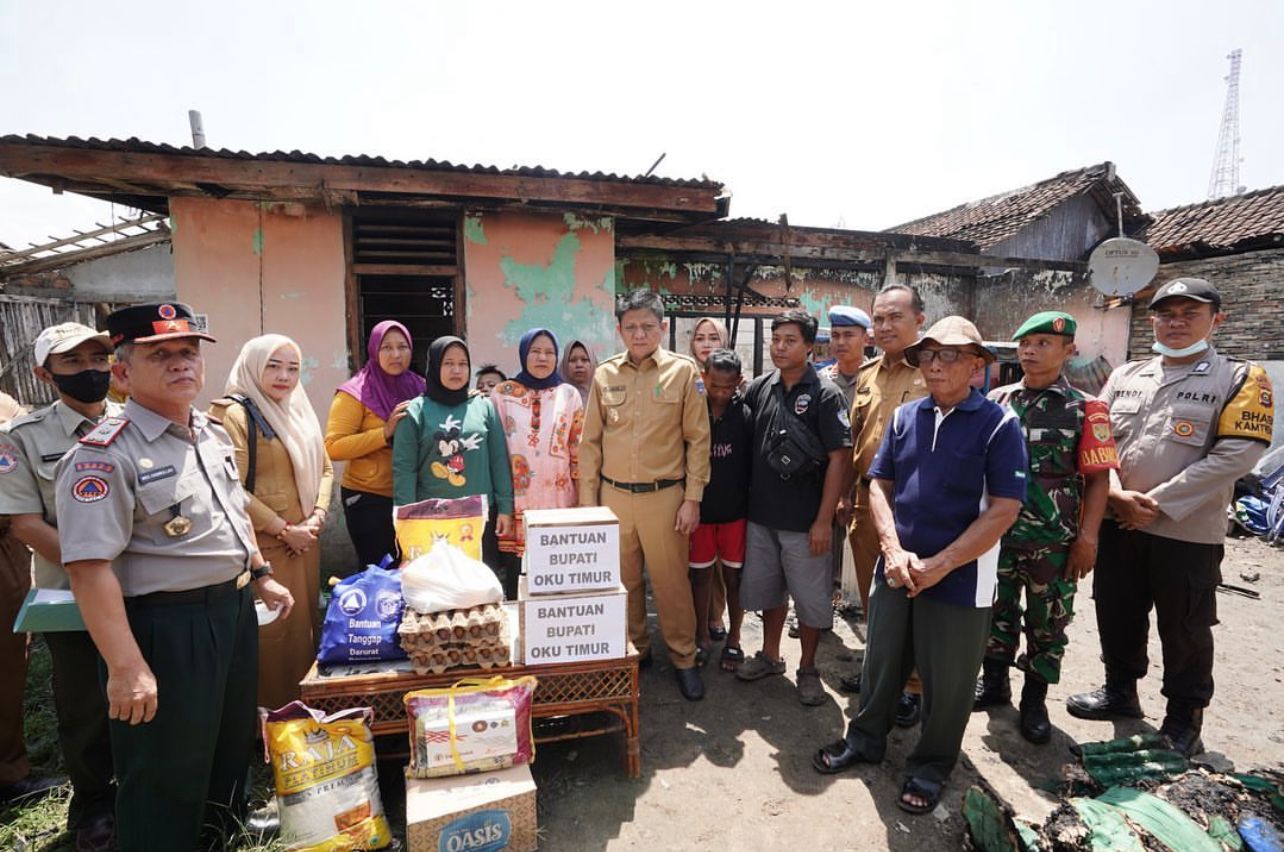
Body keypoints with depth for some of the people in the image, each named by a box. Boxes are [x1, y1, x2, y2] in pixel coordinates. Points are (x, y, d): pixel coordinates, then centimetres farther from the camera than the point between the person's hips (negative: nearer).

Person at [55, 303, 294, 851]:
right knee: (166, 768, 10)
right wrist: (125, 667, -26)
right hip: (166, 625, -8)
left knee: (234, 730, 28)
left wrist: (261, 576, 17)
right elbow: (89, 568, -24)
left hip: (234, 608, 9)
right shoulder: (105, 454, -20)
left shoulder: (213, 434, 5)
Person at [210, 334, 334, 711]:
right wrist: (284, 530, -14)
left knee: (305, 625, 16)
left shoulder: (299, 412, 11)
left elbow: (324, 468, 14)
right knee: (270, 633, 1)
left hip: (304, 543, 7)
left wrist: (317, 516, -2)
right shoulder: (234, 414, -11)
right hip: (262, 546, -7)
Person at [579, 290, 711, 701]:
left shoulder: (683, 370, -3)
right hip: (613, 495, 3)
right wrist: (587, 499, 5)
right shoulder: (605, 374, 4)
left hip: (664, 496, -2)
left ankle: (683, 658, 26)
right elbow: (591, 441, 7)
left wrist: (693, 498, -5)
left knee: (672, 581, 6)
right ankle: (633, 651, 33)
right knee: (622, 580, 12)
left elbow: (698, 438, -2)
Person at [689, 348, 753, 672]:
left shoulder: (746, 415, -8)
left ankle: (733, 640, 27)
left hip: (736, 510, 0)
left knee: (734, 575, 10)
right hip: (699, 508, 1)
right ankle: (702, 634, 31)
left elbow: (755, 464, -2)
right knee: (700, 573, 12)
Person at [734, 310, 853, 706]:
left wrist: (824, 520, -14)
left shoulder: (825, 395, -10)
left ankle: (808, 668, 28)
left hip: (804, 520, -4)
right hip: (761, 513, 5)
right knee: (766, 587, 18)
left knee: (810, 597, 8)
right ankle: (770, 655, 37)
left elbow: (838, 459, -11)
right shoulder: (759, 388, 3)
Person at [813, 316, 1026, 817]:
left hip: (959, 581, -3)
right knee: (881, 663, 18)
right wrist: (894, 551, -9)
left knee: (947, 681, 13)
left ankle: (930, 766, 36)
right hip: (896, 572, 4)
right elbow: (880, 485, 4)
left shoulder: (999, 424, -9)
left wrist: (938, 566, -15)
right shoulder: (905, 417, 3)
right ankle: (865, 740, 40)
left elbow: (1004, 509, -13)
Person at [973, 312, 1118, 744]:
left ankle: (1034, 701, 29)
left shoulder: (1085, 409, -5)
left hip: (1054, 541, -2)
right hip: (996, 531, 3)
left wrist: (1087, 538, -11)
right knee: (996, 611, 16)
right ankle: (993, 683, 34)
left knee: (1048, 623, 12)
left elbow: (1098, 478, -6)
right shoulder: (997, 401, 3)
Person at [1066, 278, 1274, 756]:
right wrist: (1115, 492, -10)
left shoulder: (1240, 380, -4)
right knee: (1117, 617, 17)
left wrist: (1159, 502, -17)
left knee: (1185, 632, 10)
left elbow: (1236, 454, -14)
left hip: (1188, 533, -4)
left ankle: (1184, 720, 29)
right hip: (1118, 525, 4)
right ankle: (1120, 692, 37)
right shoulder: (1125, 376, 8)